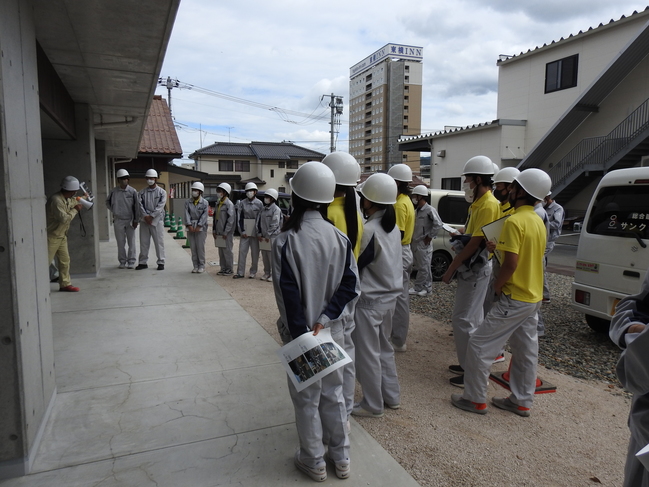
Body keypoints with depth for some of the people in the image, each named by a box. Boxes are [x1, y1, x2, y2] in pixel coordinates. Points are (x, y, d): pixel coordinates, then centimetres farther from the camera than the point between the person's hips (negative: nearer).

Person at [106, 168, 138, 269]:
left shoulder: (132, 191, -3)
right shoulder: (114, 191, 2)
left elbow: (136, 206, -1)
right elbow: (108, 202, 18)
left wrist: (135, 220, -4)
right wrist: (113, 211, 6)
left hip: (130, 220, -1)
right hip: (118, 220, 2)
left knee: (131, 242, 2)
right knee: (120, 242, 7)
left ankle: (131, 262, 9)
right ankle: (122, 261, 16)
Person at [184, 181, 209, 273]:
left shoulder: (205, 202, -2)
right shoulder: (188, 202, 7)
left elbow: (204, 215, -9)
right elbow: (187, 214, -1)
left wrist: (198, 226, -17)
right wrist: (189, 225, -13)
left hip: (201, 227, -3)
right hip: (190, 227, 3)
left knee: (200, 247, -5)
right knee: (193, 247, 4)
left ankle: (201, 266, 5)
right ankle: (195, 266, 12)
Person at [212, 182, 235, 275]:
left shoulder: (229, 204, -10)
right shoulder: (218, 204, 14)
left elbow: (230, 219, -14)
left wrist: (225, 232, -16)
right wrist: (214, 230, 12)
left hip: (227, 233, -8)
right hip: (218, 233, 8)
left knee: (227, 251, -2)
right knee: (221, 252, 11)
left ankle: (229, 270, 7)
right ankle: (223, 269, 19)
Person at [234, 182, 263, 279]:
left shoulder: (259, 203, -1)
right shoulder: (242, 203, 3)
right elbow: (239, 218, 3)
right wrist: (242, 231, -5)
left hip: (255, 232, -1)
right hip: (244, 232, 2)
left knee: (255, 253, 4)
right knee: (242, 251, 1)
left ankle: (253, 272, 16)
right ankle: (240, 272, 7)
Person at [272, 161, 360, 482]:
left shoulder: (285, 241, -18)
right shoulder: (340, 238, -5)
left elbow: (287, 296, -18)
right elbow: (350, 285, -8)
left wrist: (300, 336, -11)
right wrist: (325, 320, -11)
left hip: (300, 333, -4)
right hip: (332, 332, 4)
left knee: (306, 399, 14)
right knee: (333, 394, 20)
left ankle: (314, 462, 31)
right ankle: (341, 458, 36)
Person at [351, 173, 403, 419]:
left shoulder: (370, 230, -22)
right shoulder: (393, 226, 3)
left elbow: (355, 265, -15)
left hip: (369, 299, -8)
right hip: (390, 294, 8)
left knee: (367, 353, 6)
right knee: (384, 347, 22)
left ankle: (372, 405, 20)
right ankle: (392, 396, 33)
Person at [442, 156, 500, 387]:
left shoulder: (488, 205, -18)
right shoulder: (478, 202, 12)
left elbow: (475, 242, -21)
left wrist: (451, 268, -16)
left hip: (477, 269, -10)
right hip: (472, 267, 10)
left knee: (463, 319, -6)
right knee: (473, 317, 16)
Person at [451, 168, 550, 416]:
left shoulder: (515, 221, -19)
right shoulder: (538, 221, 10)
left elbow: (510, 263, -25)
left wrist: (496, 287, -10)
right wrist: (499, 246, 8)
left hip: (514, 299, -9)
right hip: (533, 296, 10)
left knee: (478, 344, 0)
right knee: (526, 350, 16)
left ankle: (475, 399, 9)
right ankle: (522, 402, 28)